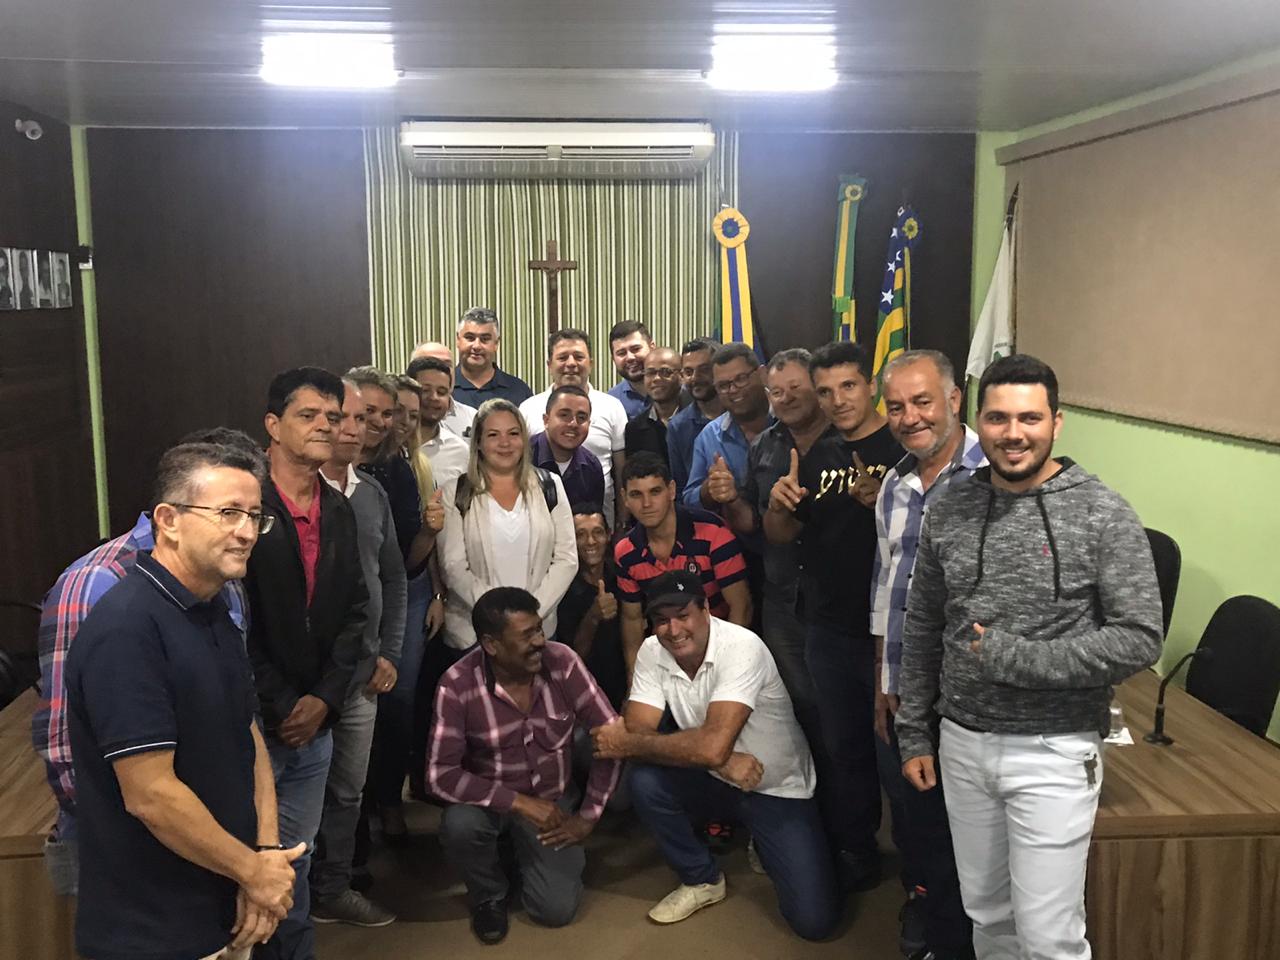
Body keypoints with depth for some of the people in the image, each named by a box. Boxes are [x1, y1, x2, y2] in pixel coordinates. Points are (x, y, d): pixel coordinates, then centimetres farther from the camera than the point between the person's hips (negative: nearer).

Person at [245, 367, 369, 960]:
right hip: (250, 724, -5)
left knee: (297, 859, 16)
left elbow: (353, 612, 10)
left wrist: (325, 698, -1)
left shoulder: (339, 512, 9)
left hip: (314, 720, 5)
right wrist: (279, 709, -12)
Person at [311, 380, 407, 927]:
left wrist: (389, 653, 8)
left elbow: (393, 578, 16)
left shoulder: (373, 495, 9)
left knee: (348, 789, 16)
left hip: (363, 671, 6)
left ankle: (333, 890, 31)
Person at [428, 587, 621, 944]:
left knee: (556, 909, -13)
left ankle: (526, 848, 21)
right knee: (459, 825, -34)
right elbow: (441, 774, -23)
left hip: (554, 800, 1)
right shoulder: (457, 685, -22)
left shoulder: (562, 662, -17)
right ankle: (488, 894, 1)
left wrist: (588, 817, -12)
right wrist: (519, 802, -29)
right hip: (490, 799, -1)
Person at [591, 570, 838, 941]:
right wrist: (722, 762, -31)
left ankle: (764, 844, 16)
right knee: (645, 781, -25)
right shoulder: (652, 652, -11)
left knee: (814, 920, -17)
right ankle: (702, 879, 1)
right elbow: (638, 733, -19)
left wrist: (628, 744, -26)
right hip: (716, 781, 4)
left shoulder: (741, 647, -28)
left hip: (778, 789, -4)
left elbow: (712, 746, -37)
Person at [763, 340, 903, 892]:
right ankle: (856, 857, 31)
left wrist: (884, 504, -28)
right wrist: (777, 504, -9)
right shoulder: (816, 458, 11)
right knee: (845, 749, 16)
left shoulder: (904, 450, -7)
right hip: (829, 629, 5)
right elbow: (780, 537, 12)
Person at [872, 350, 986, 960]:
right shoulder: (895, 485, 9)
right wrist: (882, 682, 15)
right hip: (901, 689, 6)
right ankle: (921, 903, 46)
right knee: (909, 812, 21)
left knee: (953, 821, 9)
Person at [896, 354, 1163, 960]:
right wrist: (913, 734, 10)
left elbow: (1139, 640, -14)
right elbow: (921, 630, 9)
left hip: (1052, 752, -4)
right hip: (961, 744, 4)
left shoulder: (1103, 515, -11)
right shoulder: (947, 514, 1)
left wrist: (1014, 659, -19)